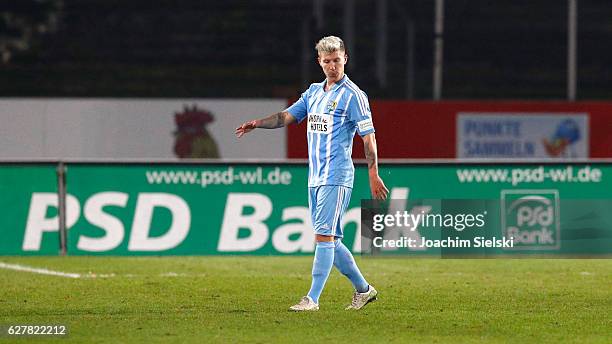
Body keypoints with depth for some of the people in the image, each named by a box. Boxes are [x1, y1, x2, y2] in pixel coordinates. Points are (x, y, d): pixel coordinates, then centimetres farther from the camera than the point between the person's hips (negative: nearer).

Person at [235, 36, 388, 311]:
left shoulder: (353, 95, -6)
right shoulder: (314, 92, 15)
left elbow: (368, 136, -9)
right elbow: (286, 117, 15)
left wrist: (373, 175, -14)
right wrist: (256, 123, -3)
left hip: (336, 177, -8)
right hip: (315, 176, 8)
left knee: (324, 236, -13)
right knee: (331, 240, 10)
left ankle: (312, 299, -13)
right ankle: (363, 289, 22)